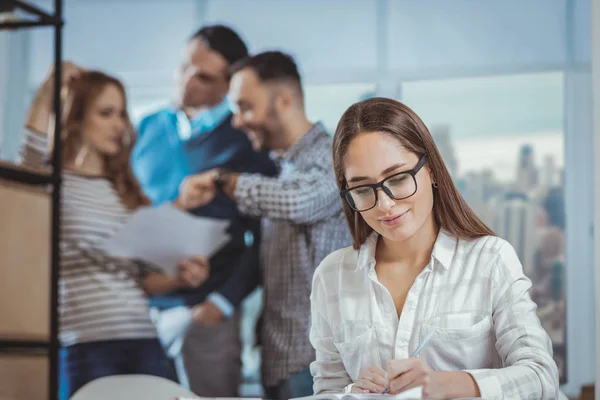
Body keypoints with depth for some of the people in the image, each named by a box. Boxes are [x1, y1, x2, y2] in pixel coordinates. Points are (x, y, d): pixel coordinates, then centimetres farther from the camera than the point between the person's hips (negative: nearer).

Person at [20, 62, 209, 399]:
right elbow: (32, 152, -21)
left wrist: (179, 277, -1)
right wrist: (49, 91, -16)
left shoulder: (128, 193, 18)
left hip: (143, 341, 5)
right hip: (83, 345, -5)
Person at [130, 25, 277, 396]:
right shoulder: (149, 128, 12)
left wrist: (226, 300, -12)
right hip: (138, 306, 3)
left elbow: (263, 238, -2)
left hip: (204, 312, -3)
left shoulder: (246, 141, 1)